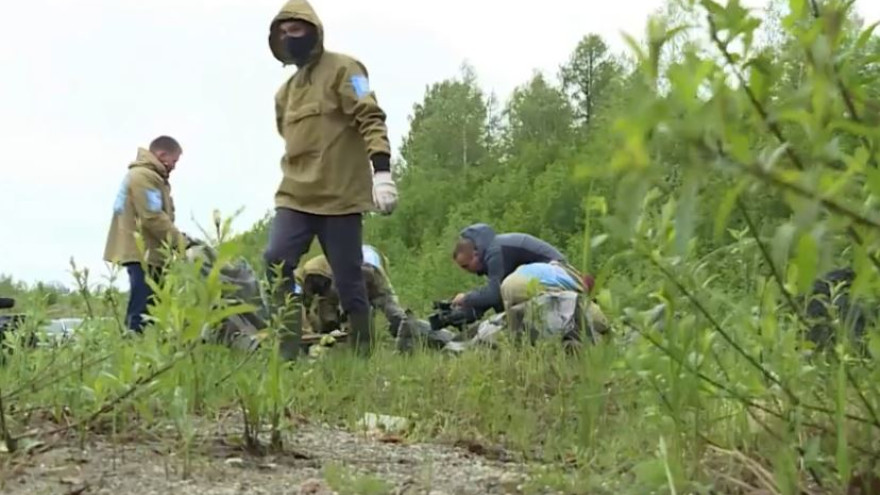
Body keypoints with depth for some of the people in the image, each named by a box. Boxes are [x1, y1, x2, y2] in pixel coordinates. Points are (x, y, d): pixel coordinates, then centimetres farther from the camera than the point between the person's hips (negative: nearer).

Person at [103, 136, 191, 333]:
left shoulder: (151, 177, 21)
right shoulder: (143, 176, -13)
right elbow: (153, 218, -20)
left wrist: (178, 238, 6)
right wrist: (181, 242, -14)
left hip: (147, 252, 11)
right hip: (143, 252, -11)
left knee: (145, 309, 11)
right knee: (142, 310, -12)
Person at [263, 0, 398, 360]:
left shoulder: (343, 69, -3)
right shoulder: (286, 92, 19)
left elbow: (371, 119, -13)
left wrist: (382, 170, -24)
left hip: (341, 195, -6)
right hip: (295, 195, 6)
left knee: (348, 278, -2)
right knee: (276, 260, -13)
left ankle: (362, 352, 11)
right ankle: (288, 347, -9)